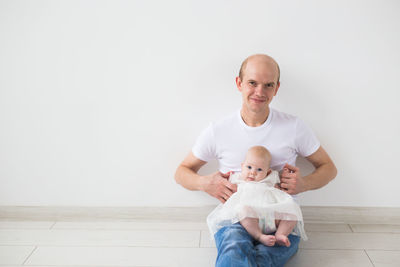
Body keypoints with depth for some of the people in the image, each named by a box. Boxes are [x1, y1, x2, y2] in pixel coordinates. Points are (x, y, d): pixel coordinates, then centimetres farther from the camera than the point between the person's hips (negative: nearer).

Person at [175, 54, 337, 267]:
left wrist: (305, 183, -6)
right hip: (235, 218, 0)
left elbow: (329, 168, 16)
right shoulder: (217, 131, 3)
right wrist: (205, 183, -9)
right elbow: (181, 172, 13)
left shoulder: (293, 127, 5)